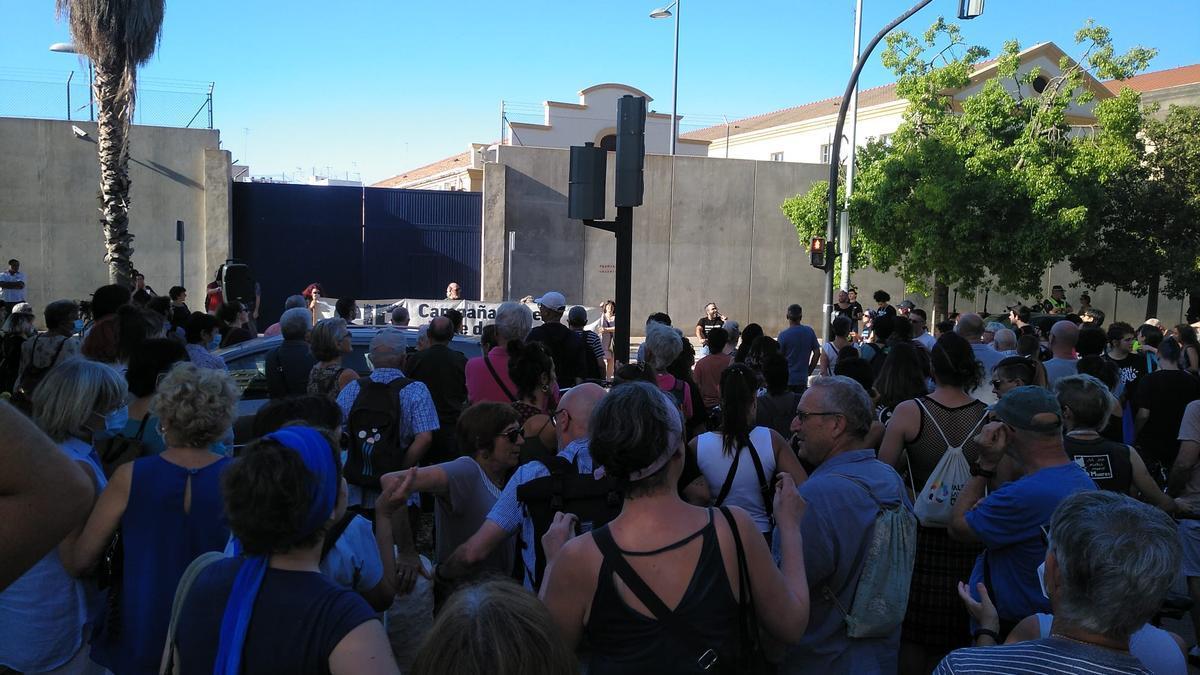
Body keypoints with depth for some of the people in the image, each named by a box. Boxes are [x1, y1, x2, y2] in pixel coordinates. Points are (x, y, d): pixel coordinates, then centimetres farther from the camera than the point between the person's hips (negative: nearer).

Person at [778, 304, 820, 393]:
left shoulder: (783, 335, -12)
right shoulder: (809, 331, 0)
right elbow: (817, 353, 3)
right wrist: (809, 371, 12)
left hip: (786, 379, -3)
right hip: (802, 378, 4)